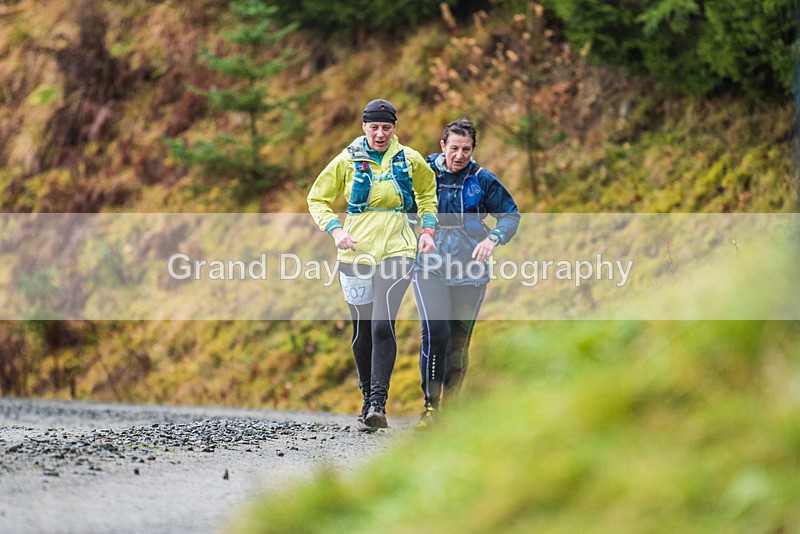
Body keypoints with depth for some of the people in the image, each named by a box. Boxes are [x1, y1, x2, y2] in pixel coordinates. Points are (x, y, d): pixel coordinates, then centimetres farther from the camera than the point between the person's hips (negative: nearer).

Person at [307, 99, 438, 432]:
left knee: (383, 325, -18)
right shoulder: (347, 161, 1)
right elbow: (317, 200, 8)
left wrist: (428, 230, 10)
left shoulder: (409, 160, 4)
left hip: (396, 250, -1)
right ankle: (367, 400, 24)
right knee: (362, 332, 6)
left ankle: (378, 405, -20)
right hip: (356, 251, 1)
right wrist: (335, 230, -8)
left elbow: (428, 192, 23)